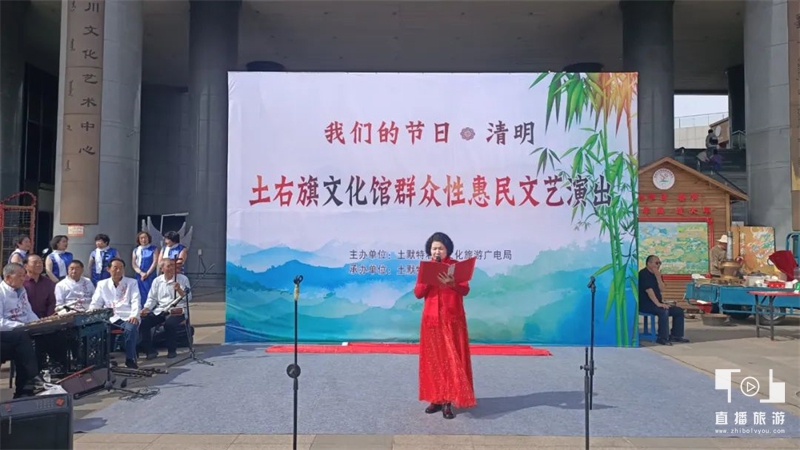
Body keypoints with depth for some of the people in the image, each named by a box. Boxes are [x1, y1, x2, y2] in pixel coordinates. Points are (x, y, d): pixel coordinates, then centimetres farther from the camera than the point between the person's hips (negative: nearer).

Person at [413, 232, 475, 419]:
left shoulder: (456, 266, 1)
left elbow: (465, 290, -8)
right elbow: (418, 293, 0)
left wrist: (451, 283, -25)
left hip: (453, 319, -2)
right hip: (432, 319, 2)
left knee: (452, 359, -4)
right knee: (433, 359, 4)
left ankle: (449, 401, -1)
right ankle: (436, 398, 11)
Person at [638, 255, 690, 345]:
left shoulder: (656, 274, 15)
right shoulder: (643, 274, -12)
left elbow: (662, 289, 5)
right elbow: (648, 290, -23)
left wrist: (658, 276, -7)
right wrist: (658, 304, -29)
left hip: (656, 303, 10)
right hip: (645, 304, -10)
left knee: (679, 311, 4)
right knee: (664, 311, -34)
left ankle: (676, 335, 9)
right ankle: (662, 338, -28)